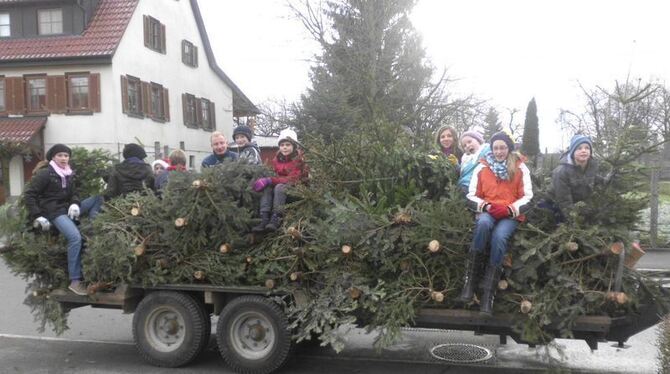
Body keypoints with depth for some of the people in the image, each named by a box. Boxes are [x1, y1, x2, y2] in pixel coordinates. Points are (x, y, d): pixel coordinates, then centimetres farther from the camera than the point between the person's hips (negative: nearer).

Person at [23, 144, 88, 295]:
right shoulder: (45, 173, -6)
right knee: (75, 237, -27)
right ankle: (75, 281, -21)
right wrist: (37, 216, -13)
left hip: (67, 208, 8)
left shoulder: (69, 175, 13)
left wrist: (75, 204, -6)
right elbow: (29, 194, -7)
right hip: (53, 211, -8)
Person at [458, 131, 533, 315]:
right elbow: (472, 195, 8)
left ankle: (488, 295, -32)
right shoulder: (482, 167, 10)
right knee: (483, 223, -37)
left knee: (499, 236, -35)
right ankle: (469, 279, -33)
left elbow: (528, 197, 3)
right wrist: (486, 206, -12)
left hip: (511, 215, -1)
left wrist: (509, 209, -14)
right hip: (487, 212, 1)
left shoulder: (520, 168, 7)